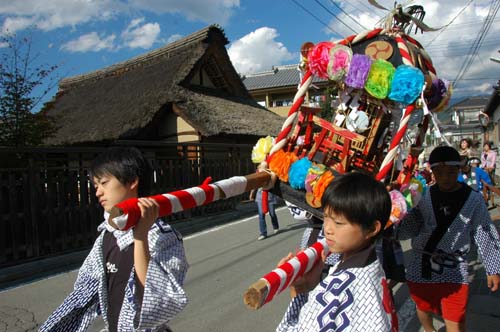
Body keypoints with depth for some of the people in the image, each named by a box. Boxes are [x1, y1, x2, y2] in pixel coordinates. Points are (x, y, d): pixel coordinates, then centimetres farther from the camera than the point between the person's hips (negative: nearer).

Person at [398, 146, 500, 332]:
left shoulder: (473, 199, -5)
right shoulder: (423, 197, -2)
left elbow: (485, 234, 2)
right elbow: (411, 226, -5)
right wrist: (393, 228, -26)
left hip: (454, 269, -2)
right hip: (421, 265, 2)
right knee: (423, 307, 21)